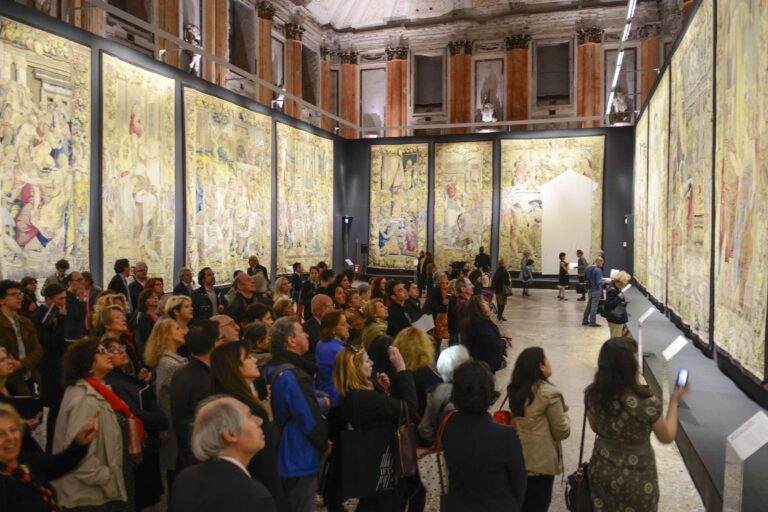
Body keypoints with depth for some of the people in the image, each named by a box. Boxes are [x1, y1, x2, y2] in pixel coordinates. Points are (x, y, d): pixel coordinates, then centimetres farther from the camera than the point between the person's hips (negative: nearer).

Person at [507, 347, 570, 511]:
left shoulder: (515, 390, 1)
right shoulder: (550, 394, -19)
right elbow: (562, 432, -13)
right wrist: (564, 414, 5)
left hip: (517, 459, 6)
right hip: (541, 463, -6)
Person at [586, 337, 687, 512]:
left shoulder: (592, 393, -15)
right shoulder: (646, 403, -28)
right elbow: (667, 437, -8)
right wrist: (674, 401, 0)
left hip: (602, 469, 3)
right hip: (636, 475, -3)